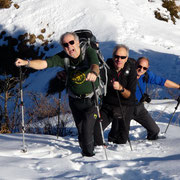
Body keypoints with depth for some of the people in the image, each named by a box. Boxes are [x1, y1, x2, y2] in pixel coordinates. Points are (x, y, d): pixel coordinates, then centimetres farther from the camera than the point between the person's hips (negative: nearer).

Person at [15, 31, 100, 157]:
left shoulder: (89, 52, -21)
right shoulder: (63, 57, -12)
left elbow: (95, 65, -41)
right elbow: (43, 63, -21)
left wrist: (94, 72, -66)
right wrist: (26, 62, -39)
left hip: (91, 99, -3)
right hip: (75, 100, 3)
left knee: (88, 129, -13)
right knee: (80, 129, 12)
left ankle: (88, 152, 6)